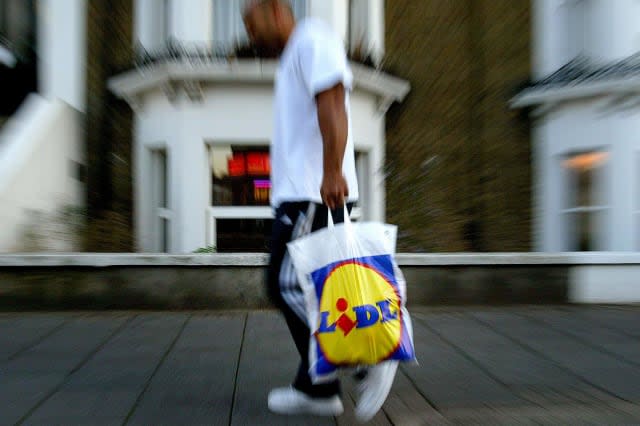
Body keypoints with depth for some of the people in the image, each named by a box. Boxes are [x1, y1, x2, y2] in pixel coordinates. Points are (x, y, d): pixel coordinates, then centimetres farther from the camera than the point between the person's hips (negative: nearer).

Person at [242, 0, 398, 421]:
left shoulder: (312, 39, 0)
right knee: (299, 291, 9)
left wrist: (332, 172, -28)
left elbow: (332, 104, -18)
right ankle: (316, 389, 18)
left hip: (315, 195, -10)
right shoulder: (291, 60, 29)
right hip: (298, 195, 10)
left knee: (288, 286, -10)